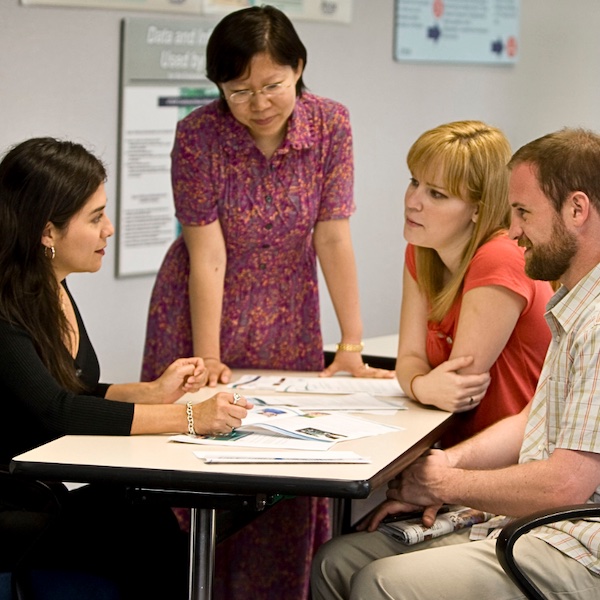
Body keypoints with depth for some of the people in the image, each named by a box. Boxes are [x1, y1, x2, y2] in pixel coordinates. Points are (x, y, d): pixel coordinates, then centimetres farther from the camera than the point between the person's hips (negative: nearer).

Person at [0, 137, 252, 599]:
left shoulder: (51, 289, 11)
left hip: (62, 491, 8)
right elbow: (52, 413, -24)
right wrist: (188, 417, -23)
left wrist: (155, 392, 3)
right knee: (154, 539, -23)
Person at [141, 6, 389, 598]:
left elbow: (333, 240, -12)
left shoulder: (330, 124, -12)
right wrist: (209, 363, -21)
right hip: (201, 319, -2)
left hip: (286, 327, 2)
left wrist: (351, 349, -15)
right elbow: (207, 255, -19)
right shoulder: (197, 134, -18)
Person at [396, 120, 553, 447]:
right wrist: (423, 386, -20)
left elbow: (460, 389, -18)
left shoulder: (500, 261, -21)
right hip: (456, 446, 7)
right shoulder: (420, 253, 4)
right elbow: (410, 356, -1)